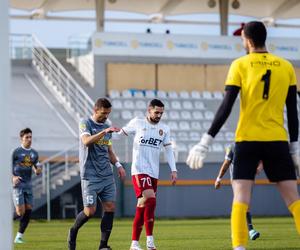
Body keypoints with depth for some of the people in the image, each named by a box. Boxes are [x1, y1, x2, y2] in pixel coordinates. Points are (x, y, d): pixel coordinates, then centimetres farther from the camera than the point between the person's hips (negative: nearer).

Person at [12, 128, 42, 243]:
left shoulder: (34, 153, 11)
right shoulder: (16, 152, -7)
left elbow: (37, 169, 21)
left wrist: (38, 170, -4)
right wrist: (13, 177, -21)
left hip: (28, 185, 6)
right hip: (17, 184, -6)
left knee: (28, 211, -3)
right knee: (20, 212, -13)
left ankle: (19, 236, 7)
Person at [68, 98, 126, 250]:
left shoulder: (107, 126, 16)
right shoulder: (85, 123, -4)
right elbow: (86, 141, -23)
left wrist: (118, 165, 10)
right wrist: (104, 131, -32)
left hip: (107, 175, 6)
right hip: (90, 176, -6)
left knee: (110, 207, -4)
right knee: (90, 211, -10)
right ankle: (73, 231, 19)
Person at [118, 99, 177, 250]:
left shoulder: (164, 129, 11)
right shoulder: (137, 123, 1)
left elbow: (168, 150, 10)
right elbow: (122, 133, 12)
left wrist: (173, 170, 2)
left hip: (154, 173, 5)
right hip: (139, 170, -5)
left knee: (142, 208, 6)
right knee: (150, 200, -23)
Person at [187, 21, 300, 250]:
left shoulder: (240, 65, -1)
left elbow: (226, 107, -7)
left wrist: (206, 142, -5)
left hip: (247, 139, -2)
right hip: (277, 141, 2)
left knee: (241, 198, -3)